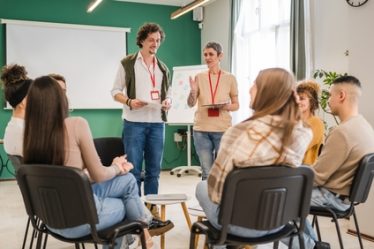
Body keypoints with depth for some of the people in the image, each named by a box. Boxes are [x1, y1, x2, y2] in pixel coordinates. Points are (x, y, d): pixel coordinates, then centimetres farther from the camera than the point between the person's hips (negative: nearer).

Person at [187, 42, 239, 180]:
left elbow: (236, 105, 6)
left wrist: (226, 107, -15)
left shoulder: (230, 78, 2)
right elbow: (191, 104, 2)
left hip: (223, 129, -1)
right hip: (201, 129, 1)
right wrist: (193, 91, -18)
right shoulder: (199, 77, 4)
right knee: (207, 172, 6)